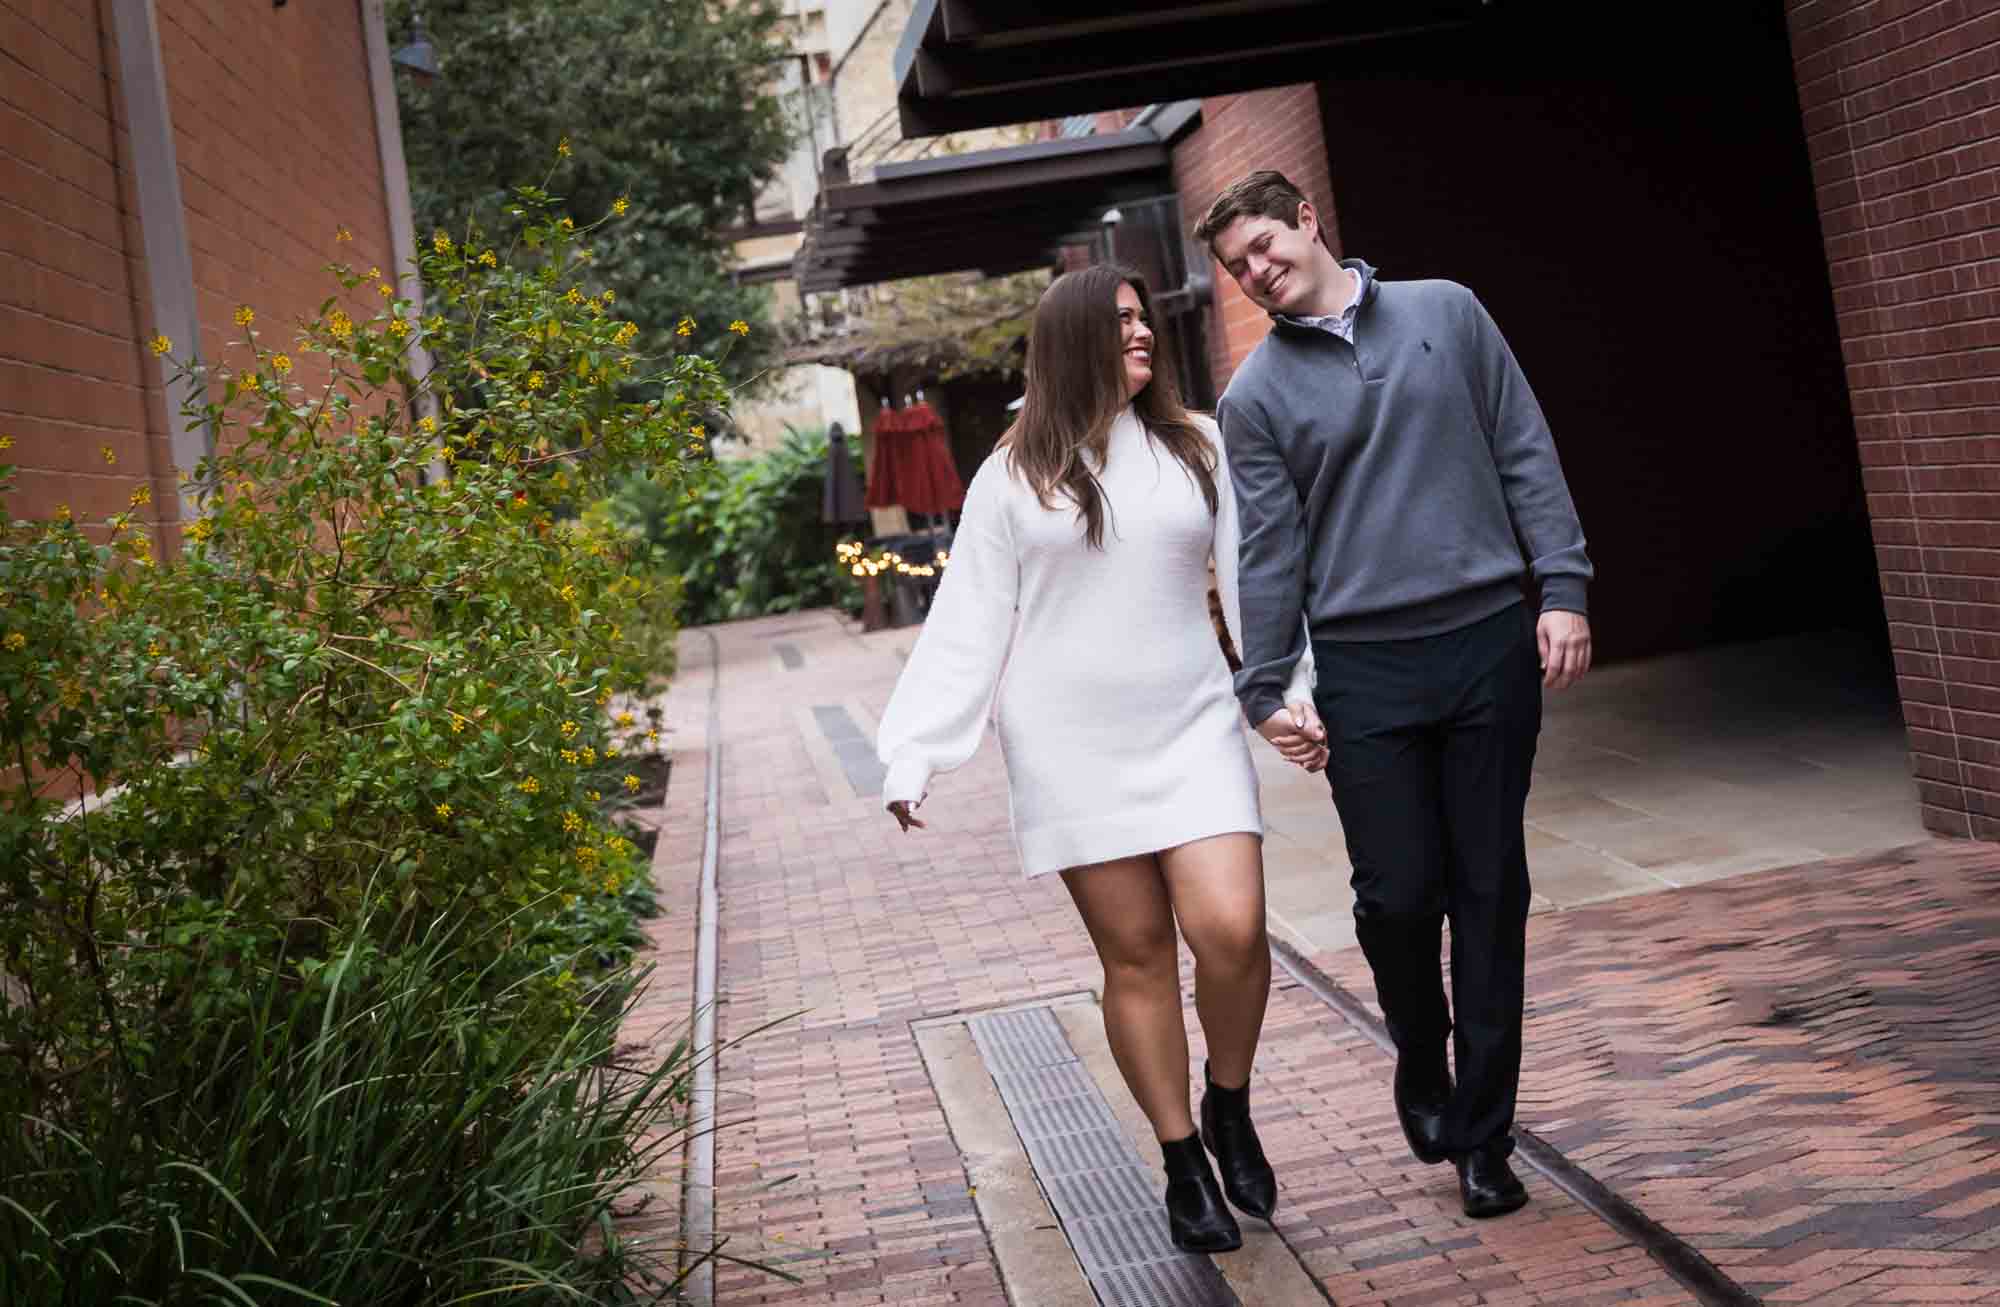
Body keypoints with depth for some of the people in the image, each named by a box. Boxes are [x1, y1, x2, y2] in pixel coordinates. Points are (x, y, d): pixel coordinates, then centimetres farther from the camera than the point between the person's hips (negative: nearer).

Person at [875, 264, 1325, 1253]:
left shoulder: (1198, 449, 8)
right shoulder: (1013, 477, 3)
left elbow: (1257, 582, 9)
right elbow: (966, 625, 2)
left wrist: (1298, 691, -2)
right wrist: (913, 754, -4)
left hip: (1190, 731, 1)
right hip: (1072, 751, -1)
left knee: (1231, 928, -12)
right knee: (1135, 953, 2)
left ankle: (1231, 1113, 15)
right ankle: (1182, 1162, 17)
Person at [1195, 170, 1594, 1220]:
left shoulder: (1445, 313, 9)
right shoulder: (1254, 395, 5)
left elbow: (1525, 455, 7)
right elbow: (1268, 553, 3)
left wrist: (1562, 586, -2)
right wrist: (1265, 691, -2)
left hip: (1492, 641, 1)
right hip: (1365, 668, -1)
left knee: (1490, 894, 3)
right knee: (1399, 894, -2)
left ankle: (1482, 1134, 15)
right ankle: (1422, 1069, 29)